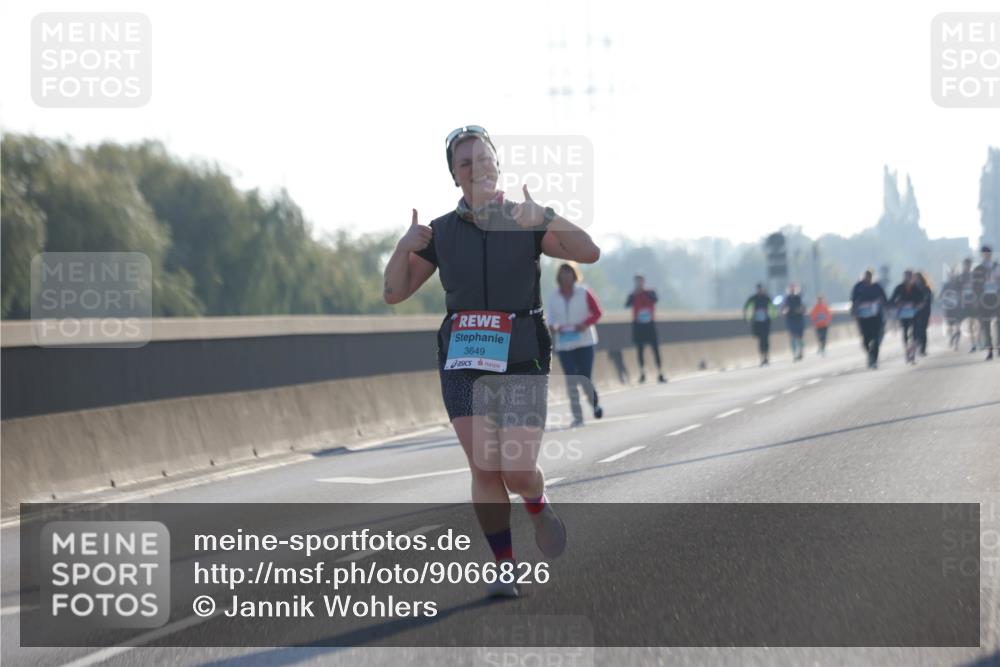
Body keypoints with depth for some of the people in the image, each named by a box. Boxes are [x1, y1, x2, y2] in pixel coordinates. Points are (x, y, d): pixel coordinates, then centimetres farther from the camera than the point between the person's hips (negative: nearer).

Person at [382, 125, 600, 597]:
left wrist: (546, 219, -27)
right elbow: (393, 293, 9)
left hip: (520, 362, -2)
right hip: (463, 363, 2)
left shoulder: (528, 222, 2)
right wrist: (404, 248, -10)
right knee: (484, 469, -7)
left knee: (518, 471, -8)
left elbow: (589, 253, -11)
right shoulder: (440, 232, 8)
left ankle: (539, 507, 28)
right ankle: (504, 569, 4)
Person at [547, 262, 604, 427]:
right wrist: (553, 327, -13)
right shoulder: (554, 297, 3)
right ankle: (577, 417, 3)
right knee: (571, 381, -2)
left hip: (584, 341, -2)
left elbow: (597, 312, 1)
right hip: (564, 344, 2)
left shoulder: (584, 293, -3)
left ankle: (595, 404, 27)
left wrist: (585, 324, -16)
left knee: (584, 378, -3)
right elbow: (550, 318, 9)